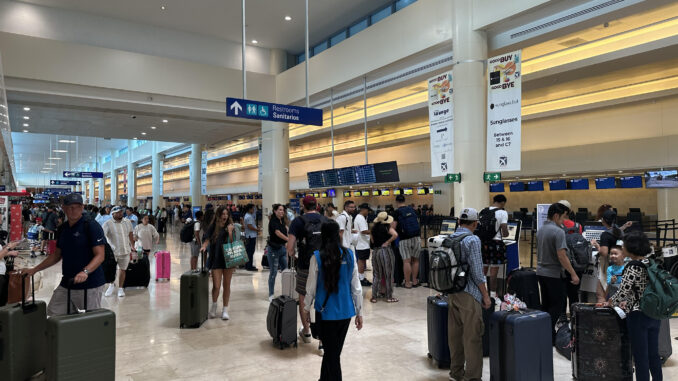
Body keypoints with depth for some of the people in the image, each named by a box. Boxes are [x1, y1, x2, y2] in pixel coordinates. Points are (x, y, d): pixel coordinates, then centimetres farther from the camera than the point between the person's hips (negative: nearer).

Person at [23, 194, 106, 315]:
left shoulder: (92, 227, -11)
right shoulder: (63, 228, 11)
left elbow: (100, 255, -16)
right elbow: (57, 255, 20)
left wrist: (85, 271, -31)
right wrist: (34, 270, 16)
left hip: (90, 285, -7)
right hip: (66, 283, 7)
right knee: (53, 312, 8)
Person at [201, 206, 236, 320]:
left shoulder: (230, 227, 2)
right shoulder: (213, 227, 3)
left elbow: (233, 243, -1)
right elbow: (207, 239, 4)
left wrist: (230, 232, -15)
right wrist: (204, 246, -15)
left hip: (228, 259, 1)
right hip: (216, 259, 0)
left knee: (226, 285, 6)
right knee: (216, 286, -5)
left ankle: (225, 309, 19)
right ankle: (214, 306, 23)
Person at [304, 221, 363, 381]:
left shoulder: (317, 257, -12)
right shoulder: (349, 255, -5)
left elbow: (311, 287, -5)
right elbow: (356, 286, 0)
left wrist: (307, 309, 10)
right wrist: (359, 312, 8)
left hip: (325, 312, -3)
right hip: (346, 312, 3)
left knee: (331, 353, 9)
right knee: (333, 351, 20)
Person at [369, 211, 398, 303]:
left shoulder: (374, 228, 6)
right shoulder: (387, 227, -9)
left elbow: (371, 239, 14)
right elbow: (395, 234, -25)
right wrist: (388, 242, -15)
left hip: (376, 251, 5)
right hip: (386, 250, -5)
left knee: (376, 275, 11)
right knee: (388, 275, 5)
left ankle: (374, 297, 11)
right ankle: (389, 297, 11)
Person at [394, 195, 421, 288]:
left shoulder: (397, 212, -2)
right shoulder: (412, 210, 11)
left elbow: (393, 227, -5)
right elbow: (417, 222, 16)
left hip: (405, 239, -4)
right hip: (417, 237, 4)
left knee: (406, 261, -3)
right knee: (415, 260, 11)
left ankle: (408, 283, 0)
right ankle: (415, 281, 15)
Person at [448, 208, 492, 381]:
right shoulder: (472, 240, -13)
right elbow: (477, 272, -15)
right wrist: (485, 295, -6)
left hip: (452, 292, 8)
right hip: (469, 294, -8)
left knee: (455, 333, 15)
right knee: (472, 336, -1)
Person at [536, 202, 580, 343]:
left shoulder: (540, 230, 9)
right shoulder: (558, 232, -17)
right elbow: (562, 256, -22)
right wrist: (573, 274, -16)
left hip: (540, 272, 8)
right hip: (554, 273, -8)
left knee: (546, 304, 15)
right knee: (558, 305, 2)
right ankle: (549, 335, 0)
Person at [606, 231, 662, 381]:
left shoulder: (632, 267, -18)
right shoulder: (650, 264, 5)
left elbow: (622, 293, -20)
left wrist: (610, 303, -2)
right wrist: (628, 302, 17)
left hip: (638, 316, -7)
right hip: (654, 313, 7)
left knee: (640, 356, 3)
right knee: (654, 354, 17)